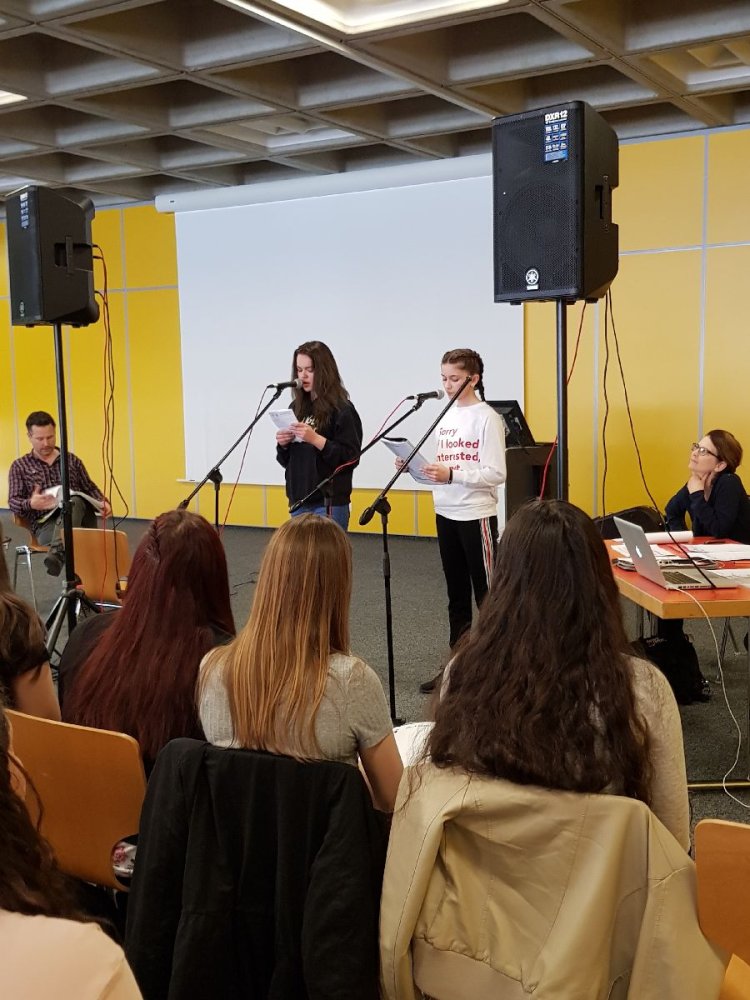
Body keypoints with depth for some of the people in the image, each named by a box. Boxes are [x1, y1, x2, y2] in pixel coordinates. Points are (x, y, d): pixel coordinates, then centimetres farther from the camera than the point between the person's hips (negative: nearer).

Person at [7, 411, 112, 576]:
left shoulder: (72, 460, 20)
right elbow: (13, 502, 5)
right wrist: (31, 504, -18)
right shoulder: (19, 466, 14)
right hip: (45, 525, -2)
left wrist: (102, 502, 0)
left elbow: (90, 488, 23)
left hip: (81, 518, 2)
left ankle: (57, 554, -49)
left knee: (74, 502, -35)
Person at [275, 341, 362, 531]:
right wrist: (283, 444, -3)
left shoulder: (342, 410, -6)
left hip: (330, 503, -6)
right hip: (298, 500, 6)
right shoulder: (297, 407, 12)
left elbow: (351, 458, -13)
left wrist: (315, 439, -22)